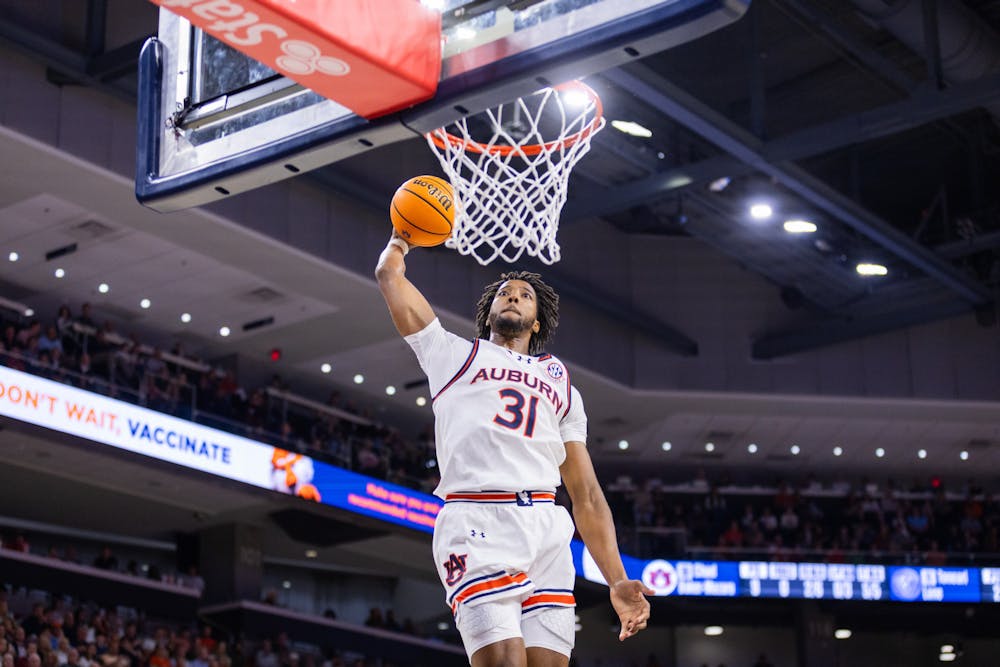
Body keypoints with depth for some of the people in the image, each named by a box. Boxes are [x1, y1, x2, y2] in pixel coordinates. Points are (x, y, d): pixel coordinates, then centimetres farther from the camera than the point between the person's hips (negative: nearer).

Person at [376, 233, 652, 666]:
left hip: (547, 530, 4)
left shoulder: (563, 386, 29)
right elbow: (390, 275, 20)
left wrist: (616, 580, 11)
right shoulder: (455, 354, 22)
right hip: (477, 522, -3)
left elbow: (587, 496, 21)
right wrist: (400, 241, 42)